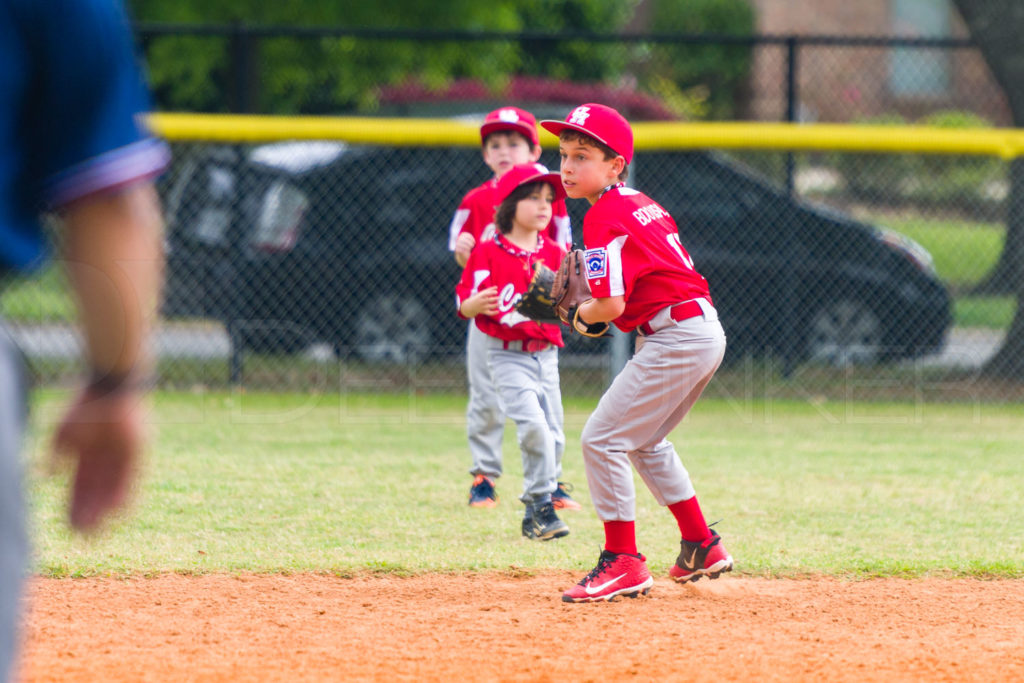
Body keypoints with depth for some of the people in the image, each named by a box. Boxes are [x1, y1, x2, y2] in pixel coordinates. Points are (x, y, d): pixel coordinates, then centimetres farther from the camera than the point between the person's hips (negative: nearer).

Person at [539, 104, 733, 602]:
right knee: (644, 441, 26)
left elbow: (612, 304, -21)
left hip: (675, 340, -10)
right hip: (705, 332, 10)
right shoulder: (643, 205, 16)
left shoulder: (604, 216, -14)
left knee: (602, 439, -7)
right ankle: (702, 548, 31)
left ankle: (622, 562, -4)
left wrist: (584, 314, 1)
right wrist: (594, 309, 15)